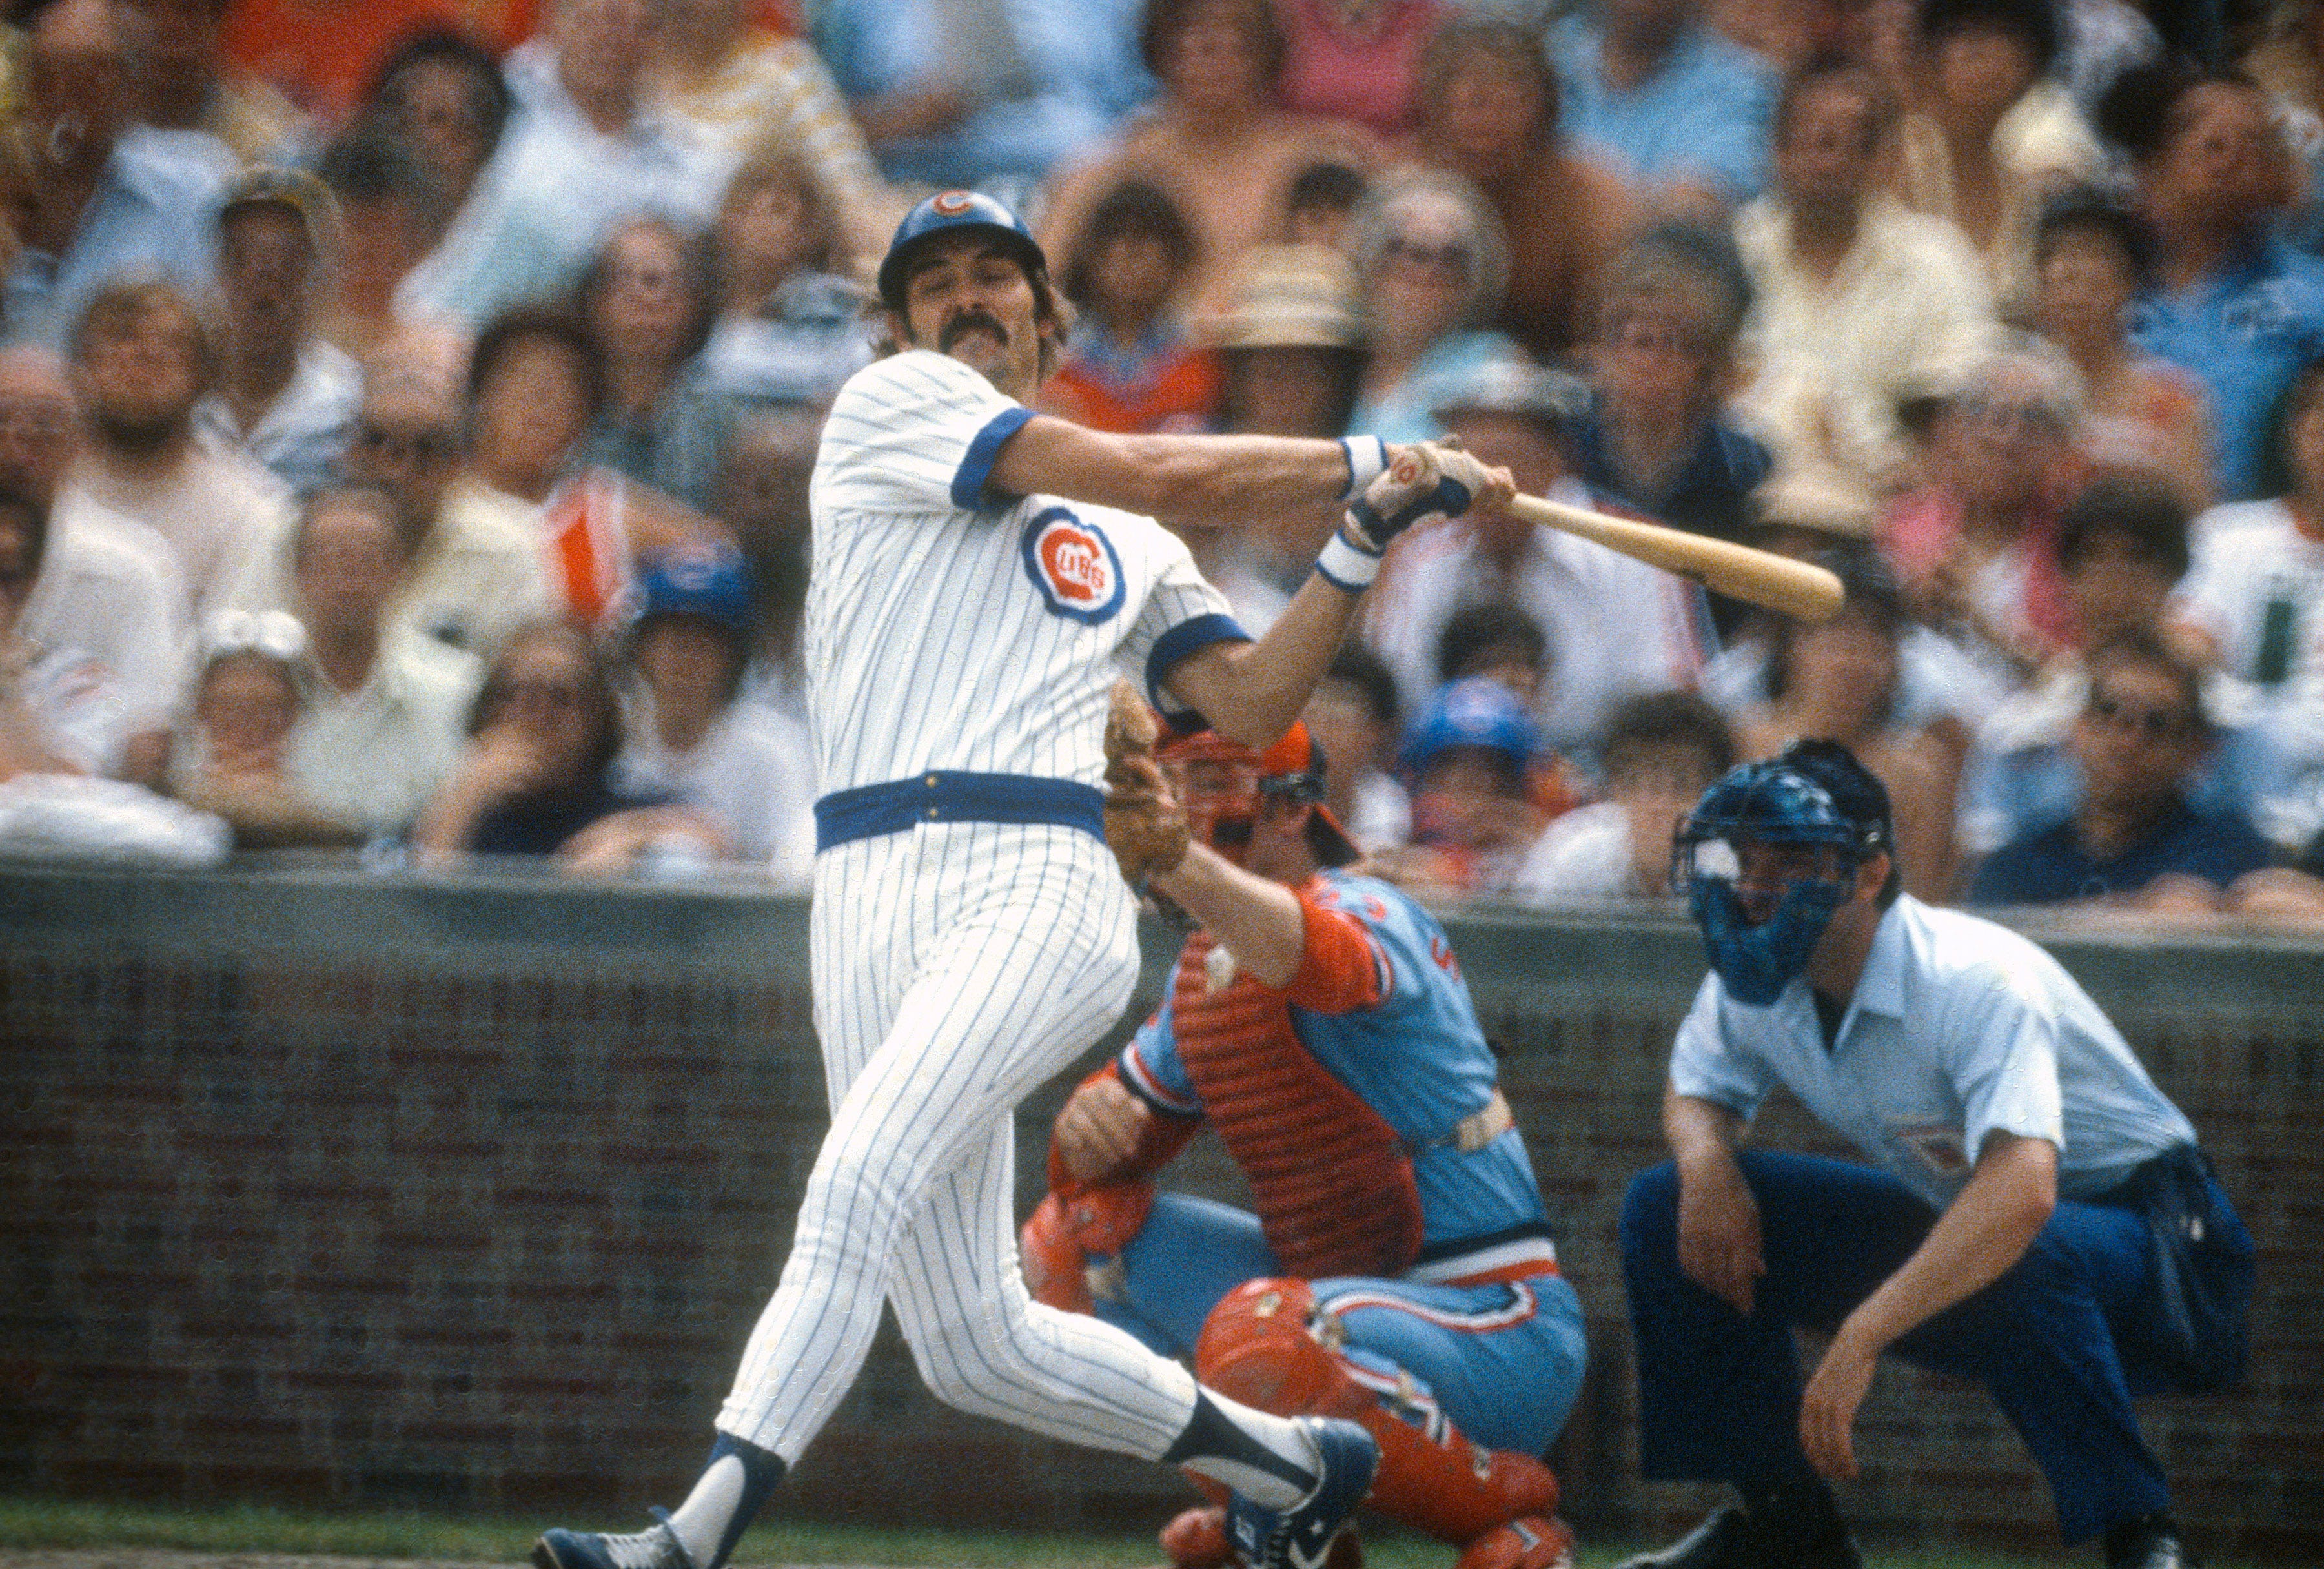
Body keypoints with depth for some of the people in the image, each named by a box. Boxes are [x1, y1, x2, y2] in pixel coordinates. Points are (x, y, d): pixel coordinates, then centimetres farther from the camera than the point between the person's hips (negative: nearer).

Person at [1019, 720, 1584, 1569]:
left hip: (1498, 1330, -9)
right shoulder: (1202, 970, 10)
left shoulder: (1367, 914, -17)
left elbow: (1317, 958, -44)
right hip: (1342, 1286, 9)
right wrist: (1087, 1125, -12)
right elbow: (1105, 1147, 15)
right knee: (1073, 1235, 4)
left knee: (1257, 1340, -37)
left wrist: (1172, 855, -62)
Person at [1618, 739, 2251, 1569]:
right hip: (1955, 1223, 8)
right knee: (1668, 1210, -2)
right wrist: (1707, 1159, -12)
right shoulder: (1752, 984, -7)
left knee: (2018, 1254, -43)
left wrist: (1861, 1338, -53)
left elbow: (2023, 1189, -46)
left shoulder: (1974, 980, -31)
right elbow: (1695, 1093, 15)